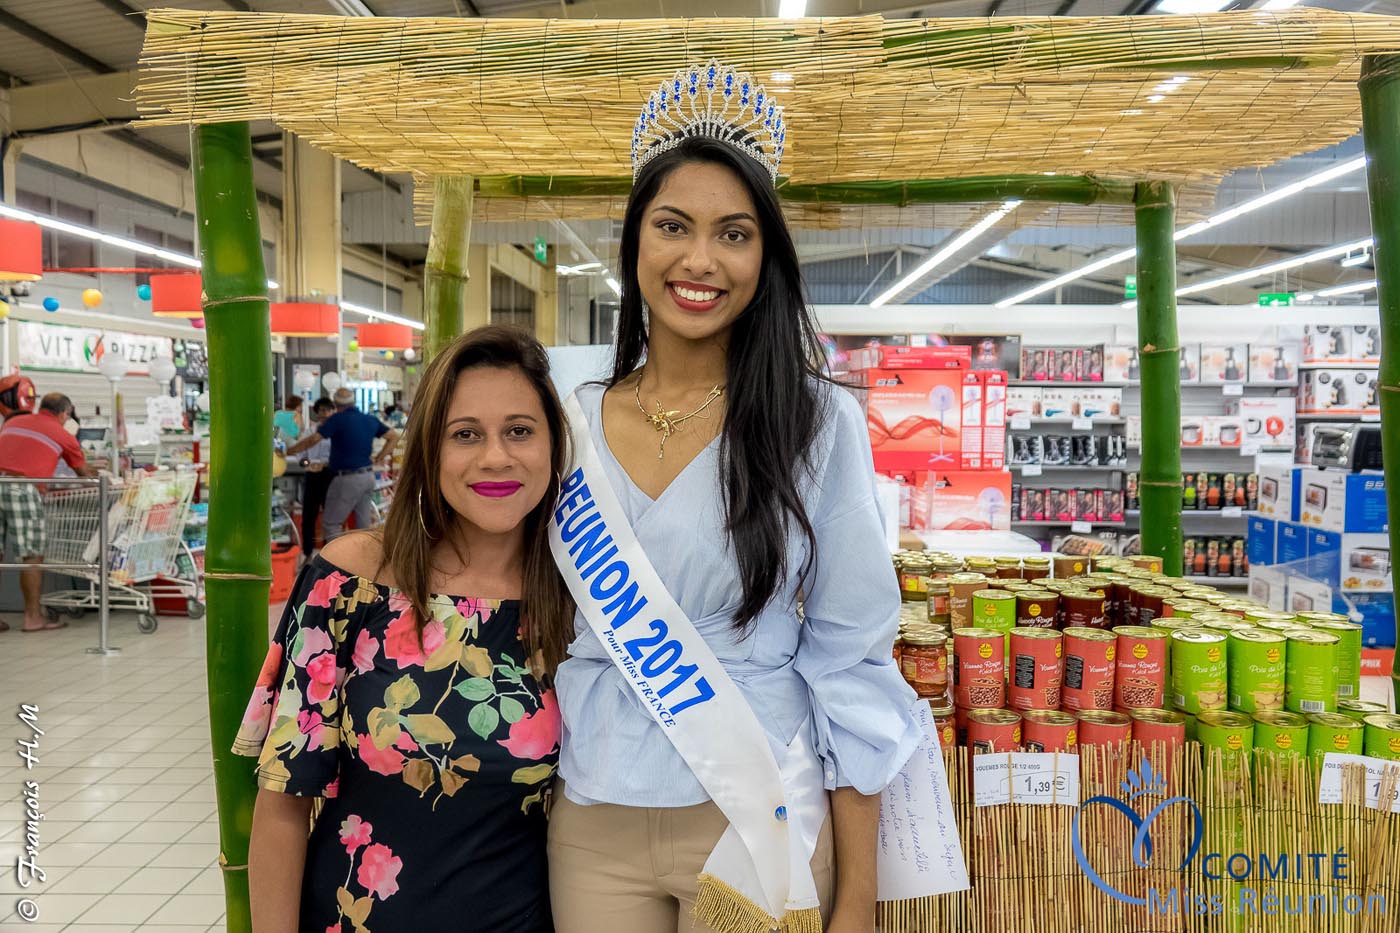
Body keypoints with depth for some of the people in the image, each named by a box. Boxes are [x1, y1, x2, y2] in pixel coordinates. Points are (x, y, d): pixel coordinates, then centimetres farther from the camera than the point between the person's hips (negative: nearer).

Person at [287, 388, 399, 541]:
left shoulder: (337, 420, -10)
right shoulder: (370, 420, 8)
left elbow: (313, 440, -15)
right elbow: (394, 436, 17)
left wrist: (287, 452, -6)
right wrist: (379, 459, 16)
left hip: (347, 479, -7)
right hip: (368, 476, 7)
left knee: (331, 524, 0)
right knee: (363, 524, 13)